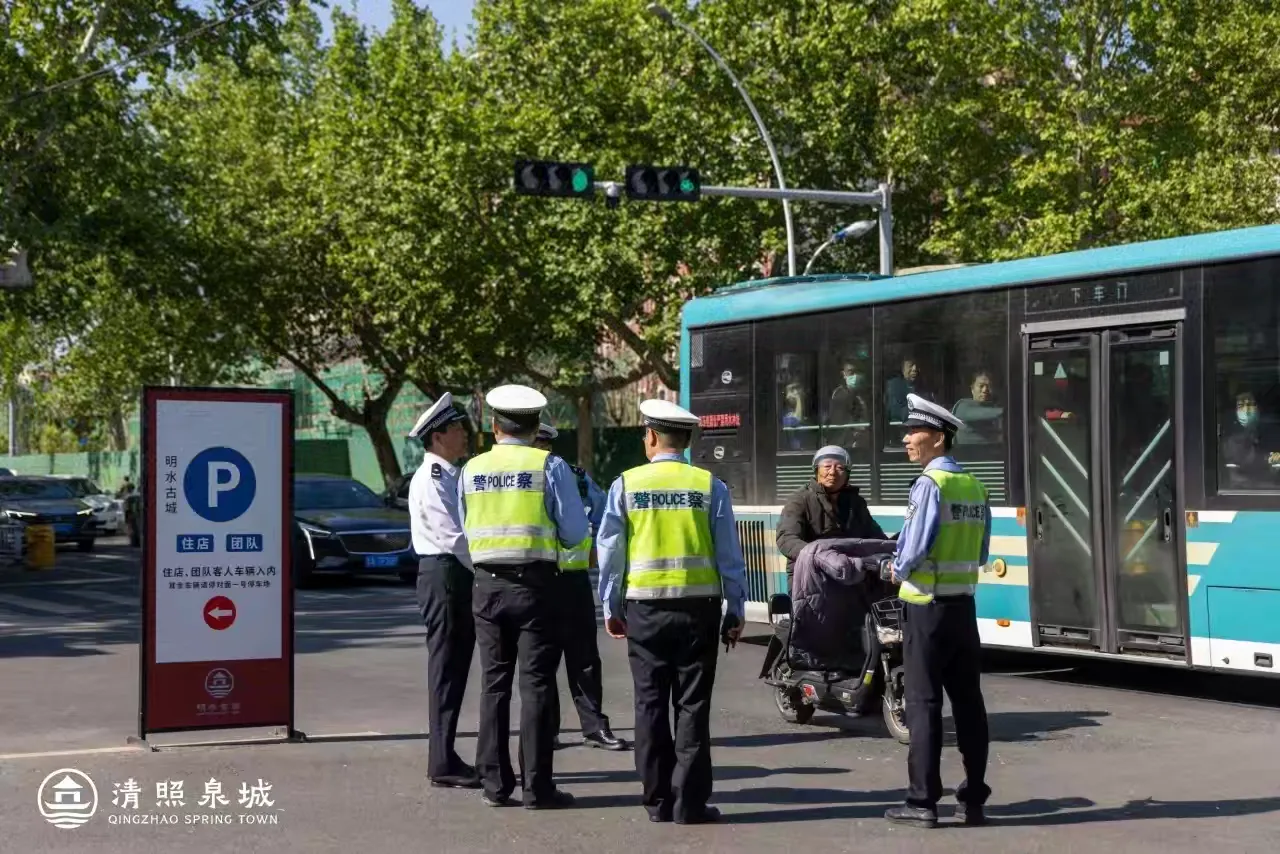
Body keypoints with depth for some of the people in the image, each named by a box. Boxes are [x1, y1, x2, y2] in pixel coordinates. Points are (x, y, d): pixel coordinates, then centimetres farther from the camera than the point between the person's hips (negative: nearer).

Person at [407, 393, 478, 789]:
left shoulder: (452, 476, 17)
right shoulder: (431, 479, -13)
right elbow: (452, 537, -19)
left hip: (459, 577, 9)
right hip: (444, 575, -9)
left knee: (456, 667, 13)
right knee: (446, 667, -6)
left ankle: (445, 757, 21)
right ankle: (443, 764, -3)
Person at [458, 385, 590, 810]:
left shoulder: (472, 470, 5)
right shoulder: (550, 465, -6)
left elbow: (466, 529, 12)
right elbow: (576, 532, -6)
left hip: (488, 584, 4)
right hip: (535, 582, -3)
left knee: (494, 683, 10)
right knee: (537, 683, 0)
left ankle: (495, 782, 13)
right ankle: (537, 786, 1)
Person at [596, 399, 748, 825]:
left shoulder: (626, 485, -1)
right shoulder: (710, 486, -2)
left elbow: (610, 549, 2)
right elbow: (729, 554, 0)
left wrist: (611, 607, 10)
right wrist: (736, 611, 7)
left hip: (645, 606, 1)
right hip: (698, 604, -1)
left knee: (650, 704, 8)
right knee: (693, 706, 4)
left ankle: (657, 801, 12)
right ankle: (690, 802, 3)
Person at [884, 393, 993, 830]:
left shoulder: (930, 484, -14)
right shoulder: (974, 486, 9)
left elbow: (915, 546, -18)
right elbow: (980, 552, 13)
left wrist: (899, 570, 1)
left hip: (927, 607, -7)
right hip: (963, 604, 7)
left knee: (923, 703, -1)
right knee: (968, 701, 9)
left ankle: (923, 802, 1)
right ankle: (974, 800, 13)